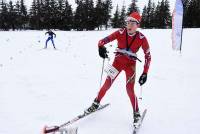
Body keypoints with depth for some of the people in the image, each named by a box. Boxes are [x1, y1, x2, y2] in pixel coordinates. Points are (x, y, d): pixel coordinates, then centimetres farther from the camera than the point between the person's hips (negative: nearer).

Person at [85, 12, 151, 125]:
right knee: (107, 84, 2)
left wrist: (145, 73, -14)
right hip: (118, 61, 2)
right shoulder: (121, 33, -14)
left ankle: (136, 113, 11)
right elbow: (103, 40, -13)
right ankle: (96, 103, 25)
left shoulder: (142, 38, -16)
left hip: (130, 64, -1)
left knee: (130, 89, -10)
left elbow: (148, 56, -9)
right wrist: (101, 47, -37)